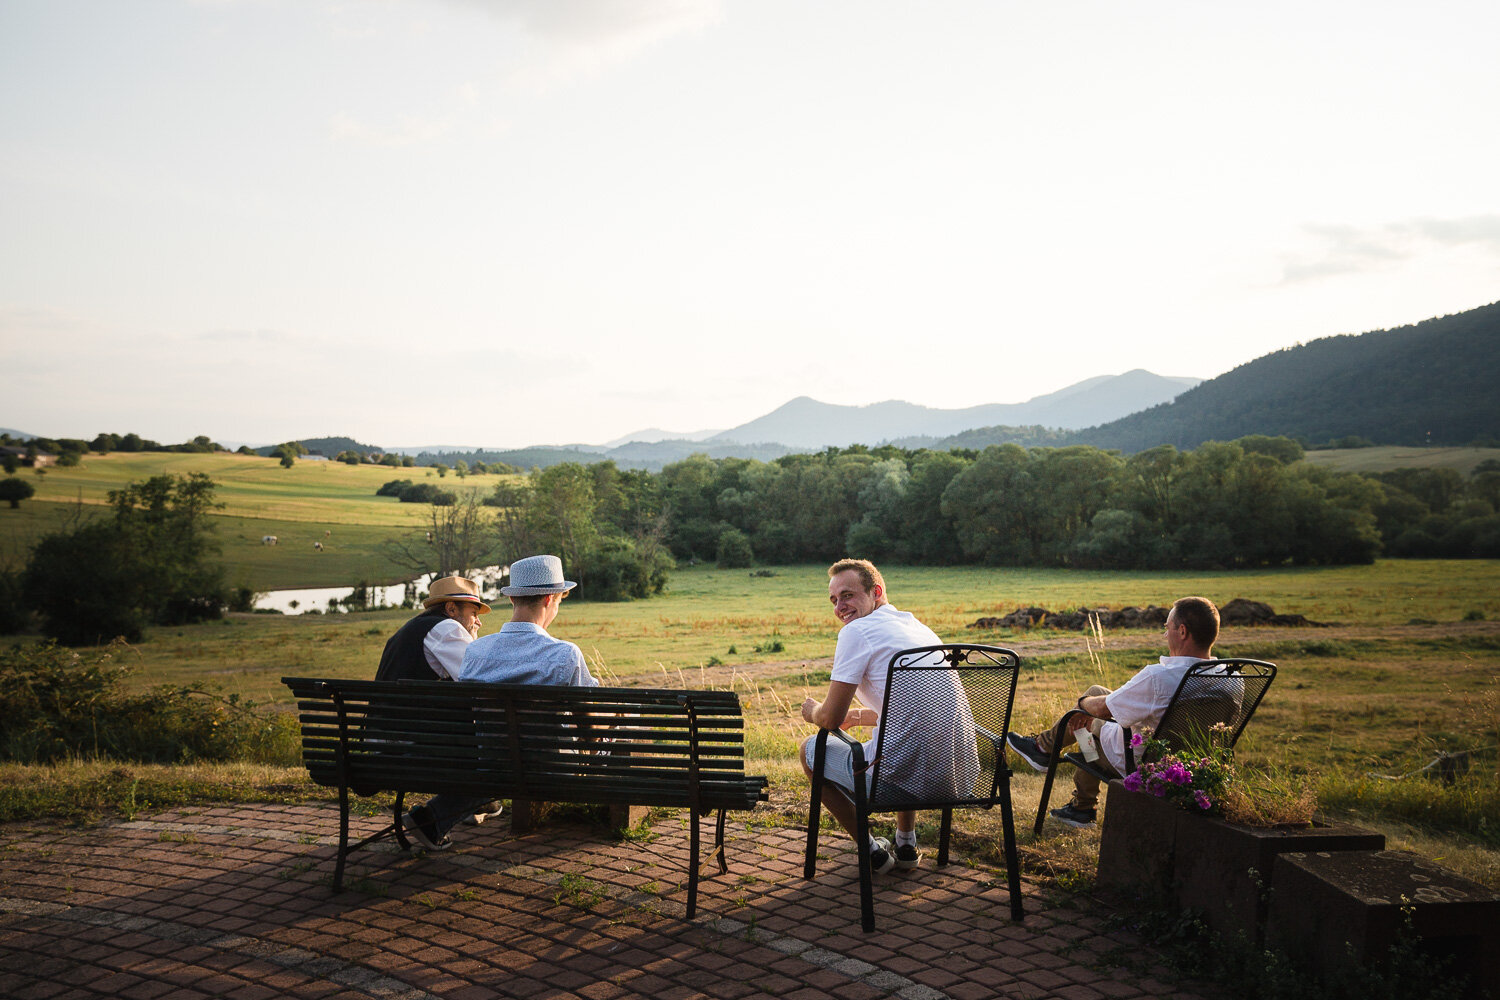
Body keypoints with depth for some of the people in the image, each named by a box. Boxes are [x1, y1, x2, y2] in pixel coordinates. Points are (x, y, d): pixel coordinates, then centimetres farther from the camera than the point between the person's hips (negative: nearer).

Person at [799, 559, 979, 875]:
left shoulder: (857, 631, -5)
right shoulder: (919, 626, 19)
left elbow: (830, 719, -4)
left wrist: (812, 710, 18)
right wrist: (858, 716, 37)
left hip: (907, 781, -8)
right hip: (962, 776, 8)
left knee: (811, 750, 17)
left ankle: (874, 852, 17)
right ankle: (906, 846, 35)